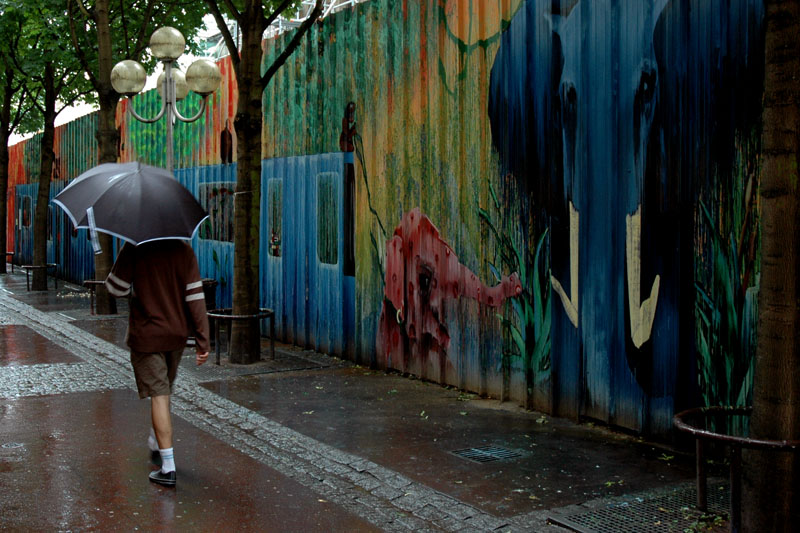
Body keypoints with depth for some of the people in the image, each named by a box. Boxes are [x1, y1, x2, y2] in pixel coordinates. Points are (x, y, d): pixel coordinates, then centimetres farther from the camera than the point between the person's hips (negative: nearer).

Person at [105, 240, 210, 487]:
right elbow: (195, 296, -8)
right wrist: (202, 341, -5)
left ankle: (168, 467, -6)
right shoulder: (183, 250, -6)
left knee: (158, 395, -3)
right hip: (177, 333, 4)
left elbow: (116, 288, -6)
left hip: (146, 334, -4)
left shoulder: (134, 249, -13)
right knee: (164, 389, 23)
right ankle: (156, 445, 43)